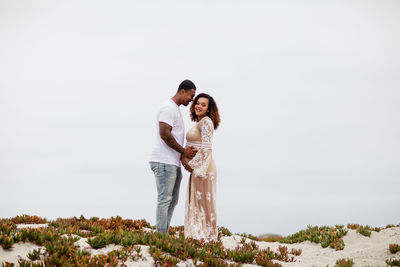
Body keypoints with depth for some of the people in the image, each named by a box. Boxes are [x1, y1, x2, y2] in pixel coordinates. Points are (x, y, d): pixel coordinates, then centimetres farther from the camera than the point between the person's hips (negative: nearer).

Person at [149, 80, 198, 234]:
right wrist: (183, 151, -13)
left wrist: (186, 152, 11)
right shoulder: (168, 107, -11)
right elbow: (164, 134, -20)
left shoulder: (175, 109, 21)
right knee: (164, 199, -10)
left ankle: (163, 235, 11)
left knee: (172, 200, 10)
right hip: (164, 162, -10)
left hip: (173, 163, 10)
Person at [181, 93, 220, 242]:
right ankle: (197, 237, 15)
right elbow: (190, 147, 19)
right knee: (196, 203, 11)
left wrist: (192, 164, -14)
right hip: (196, 168, 10)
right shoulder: (199, 123, 17)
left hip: (203, 167, -10)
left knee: (203, 201, -7)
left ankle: (207, 238, -3)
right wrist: (185, 158, 1)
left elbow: (206, 148, -18)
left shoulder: (206, 121, -11)